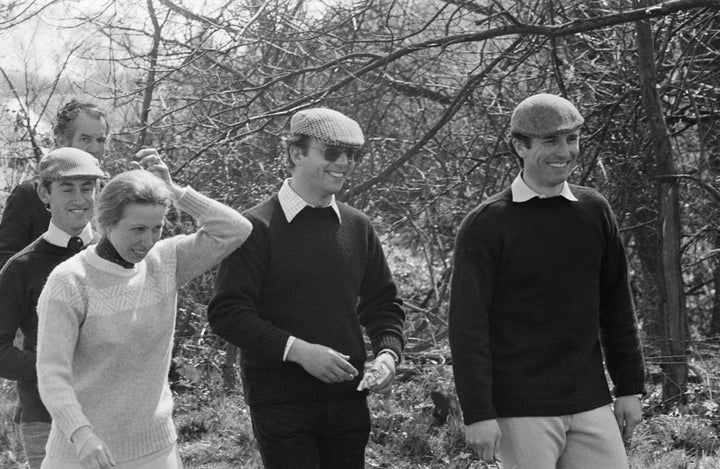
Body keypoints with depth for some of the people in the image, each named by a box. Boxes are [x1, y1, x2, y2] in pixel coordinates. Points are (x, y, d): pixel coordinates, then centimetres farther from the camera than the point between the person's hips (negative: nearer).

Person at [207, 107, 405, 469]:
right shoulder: (258, 228, -8)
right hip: (281, 402, -5)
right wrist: (297, 350, -20)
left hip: (348, 397, 5)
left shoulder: (357, 227, 9)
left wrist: (387, 352, -3)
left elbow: (383, 303, 17)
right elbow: (226, 313, -12)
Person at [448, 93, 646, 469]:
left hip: (591, 405, 4)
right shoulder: (485, 225, -6)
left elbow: (616, 306, 14)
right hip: (520, 411, -4)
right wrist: (478, 414, -12)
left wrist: (629, 387, 11)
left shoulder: (595, 211, 8)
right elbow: (467, 324, -8)